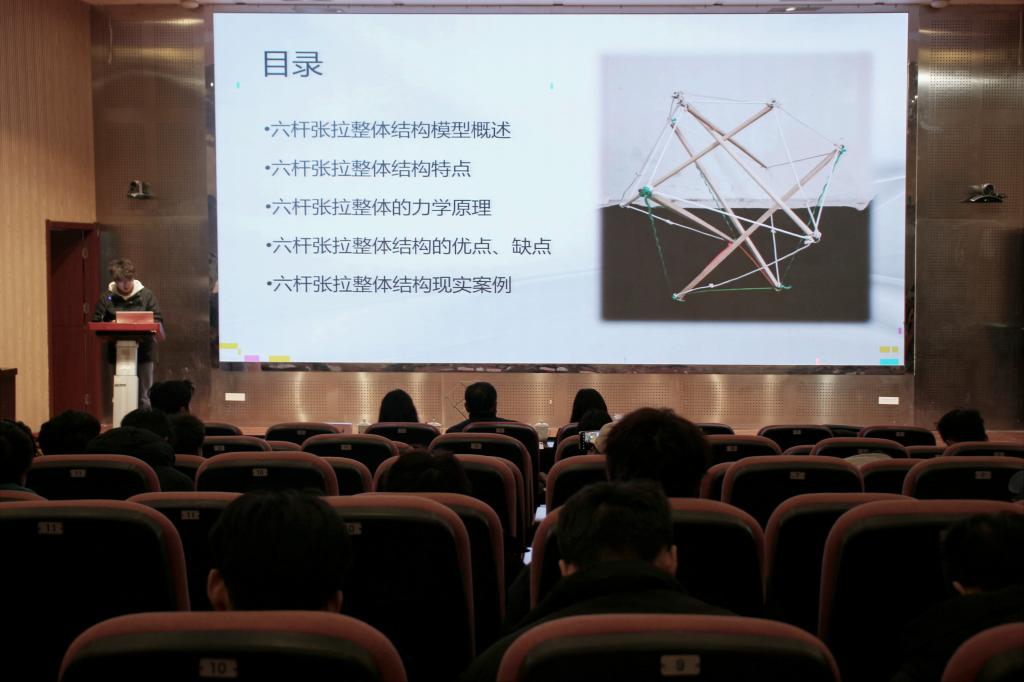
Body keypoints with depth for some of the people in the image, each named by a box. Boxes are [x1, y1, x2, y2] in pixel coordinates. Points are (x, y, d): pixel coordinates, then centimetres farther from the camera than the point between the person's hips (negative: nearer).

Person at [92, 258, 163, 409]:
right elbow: (96, 322, 4)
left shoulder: (146, 295, 1)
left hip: (143, 350, -1)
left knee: (144, 394, 2)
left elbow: (157, 320, 0)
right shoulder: (107, 297, 4)